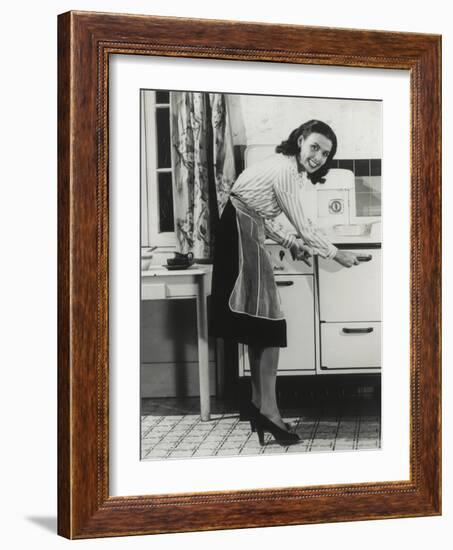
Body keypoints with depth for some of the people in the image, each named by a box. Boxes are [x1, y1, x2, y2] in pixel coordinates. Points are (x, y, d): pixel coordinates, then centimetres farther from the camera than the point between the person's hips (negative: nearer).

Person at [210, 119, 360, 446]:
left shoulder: (289, 169, 16)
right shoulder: (285, 170, -16)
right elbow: (303, 226, -13)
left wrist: (293, 245, 16)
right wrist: (336, 255, -1)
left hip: (246, 239, 10)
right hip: (240, 237, -10)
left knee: (262, 324, 11)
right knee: (267, 323, -11)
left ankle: (260, 405, 16)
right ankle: (268, 411, -10)